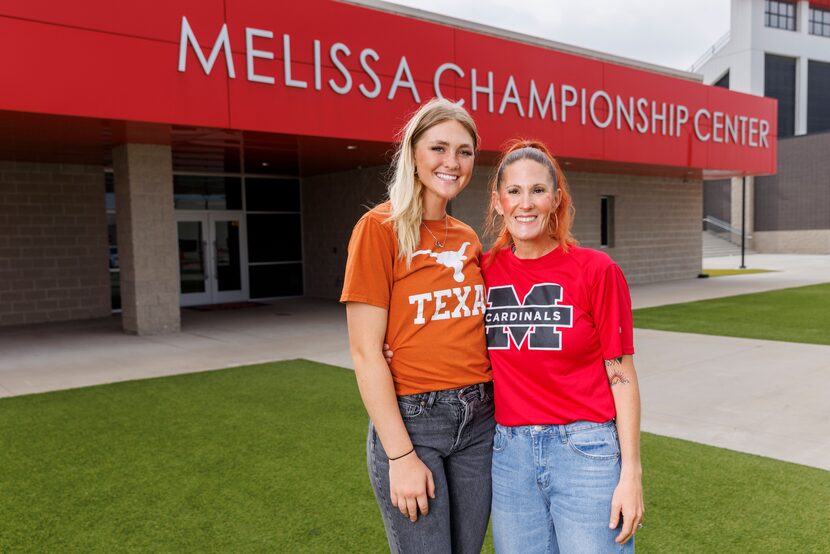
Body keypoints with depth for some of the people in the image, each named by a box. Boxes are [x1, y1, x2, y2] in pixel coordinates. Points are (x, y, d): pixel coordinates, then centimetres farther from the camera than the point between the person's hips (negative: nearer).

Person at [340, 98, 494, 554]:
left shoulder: (468, 238, 8)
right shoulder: (381, 227, -10)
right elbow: (365, 351, -13)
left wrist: (500, 413, 4)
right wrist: (401, 455, -15)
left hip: (478, 419, 6)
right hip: (410, 419, -6)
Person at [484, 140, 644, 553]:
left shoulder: (597, 270, -8)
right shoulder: (484, 270, 0)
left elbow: (621, 376, -5)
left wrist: (631, 474, -7)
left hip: (586, 452, -2)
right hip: (510, 452, 3)